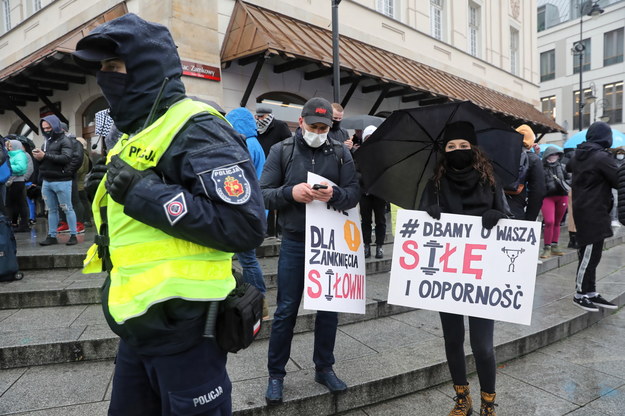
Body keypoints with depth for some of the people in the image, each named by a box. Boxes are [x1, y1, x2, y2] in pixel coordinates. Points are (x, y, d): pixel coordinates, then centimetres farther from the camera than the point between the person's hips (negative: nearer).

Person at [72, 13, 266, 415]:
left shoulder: (195, 129, -16)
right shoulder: (139, 133, 14)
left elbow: (245, 225, -28)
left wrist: (143, 193, -25)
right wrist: (114, 190, 5)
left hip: (184, 327, -10)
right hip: (139, 326, 10)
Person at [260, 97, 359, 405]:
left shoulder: (340, 153, 4)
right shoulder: (282, 151, -1)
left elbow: (354, 193, -1)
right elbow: (263, 194, -5)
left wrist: (335, 194, -22)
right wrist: (291, 192, -23)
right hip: (295, 242, -2)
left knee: (329, 307, 11)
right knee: (286, 310, 5)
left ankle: (324, 368, 30)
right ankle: (276, 375, 22)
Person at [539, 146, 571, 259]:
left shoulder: (562, 167, 7)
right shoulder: (541, 168, -4)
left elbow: (570, 179, 13)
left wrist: (563, 183, -5)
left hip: (562, 197, 4)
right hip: (547, 197, -4)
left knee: (557, 223, 11)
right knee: (549, 222, -14)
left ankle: (554, 246, 22)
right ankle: (547, 248, -3)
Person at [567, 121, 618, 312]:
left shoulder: (578, 155, 10)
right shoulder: (603, 157, -15)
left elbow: (569, 167, 31)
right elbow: (618, 181, -11)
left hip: (581, 209, 9)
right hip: (594, 212, -9)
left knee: (589, 254, 13)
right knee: (590, 254, -2)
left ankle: (591, 293, 20)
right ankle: (580, 295, 6)